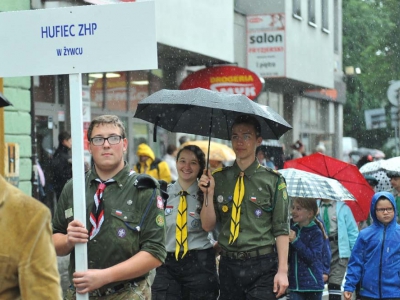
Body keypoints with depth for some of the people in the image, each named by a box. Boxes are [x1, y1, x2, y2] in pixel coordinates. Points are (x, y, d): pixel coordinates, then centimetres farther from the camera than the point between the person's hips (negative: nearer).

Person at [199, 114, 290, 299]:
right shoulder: (218, 179, 7)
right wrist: (209, 193, -8)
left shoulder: (273, 180, -2)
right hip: (228, 265, 3)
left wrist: (282, 270, -10)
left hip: (262, 265, -3)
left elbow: (281, 230, -3)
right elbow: (208, 226, 6)